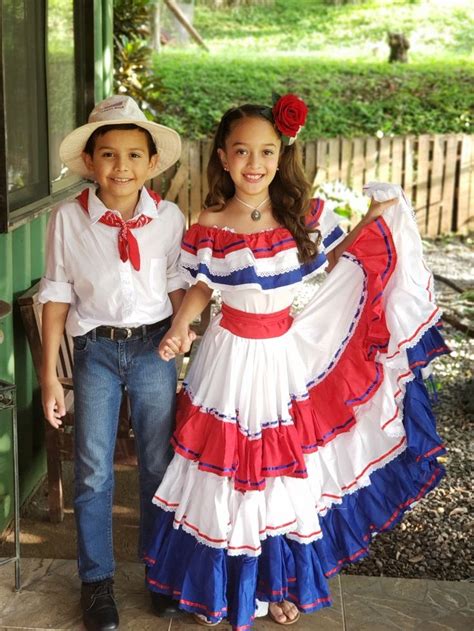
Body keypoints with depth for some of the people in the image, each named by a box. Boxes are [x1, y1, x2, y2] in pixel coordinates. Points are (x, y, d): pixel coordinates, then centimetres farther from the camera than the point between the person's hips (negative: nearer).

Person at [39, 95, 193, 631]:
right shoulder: (69, 219, -8)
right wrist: (49, 373, -2)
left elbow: (178, 286, 3)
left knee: (159, 464, 11)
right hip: (96, 350, 0)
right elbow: (56, 295, -3)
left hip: (153, 349, 1)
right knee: (93, 471, 6)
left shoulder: (169, 218, -6)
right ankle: (96, 581, 25)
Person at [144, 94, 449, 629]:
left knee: (285, 475, 15)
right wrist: (179, 327, -17)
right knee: (225, 472, 10)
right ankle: (215, 585, 34)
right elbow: (200, 287, 0)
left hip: (288, 358, 2)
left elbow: (331, 262, 9)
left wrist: (372, 222, -2)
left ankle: (276, 583, 38)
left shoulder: (304, 215, -6)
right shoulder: (209, 227, -12)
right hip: (232, 360, -2)